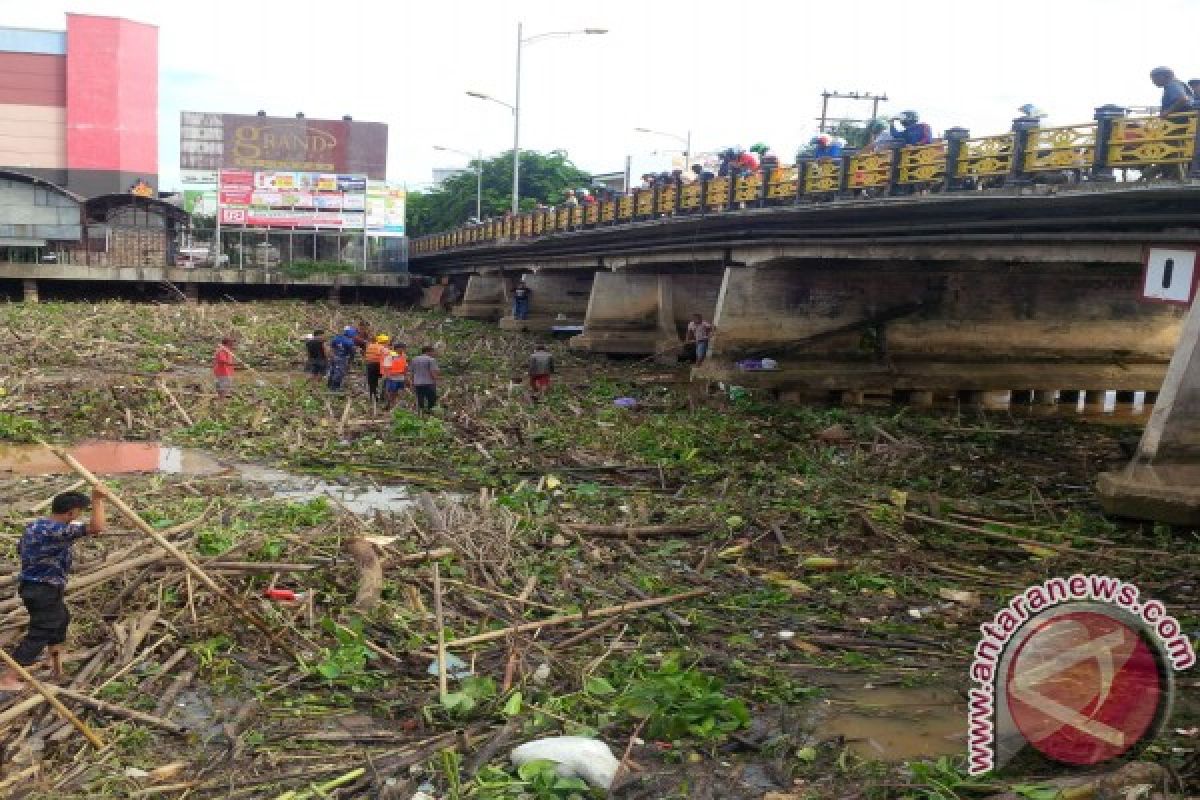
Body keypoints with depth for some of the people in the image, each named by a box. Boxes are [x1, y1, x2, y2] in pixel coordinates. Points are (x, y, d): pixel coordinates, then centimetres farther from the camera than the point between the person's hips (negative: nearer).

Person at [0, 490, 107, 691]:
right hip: (44, 590, -10)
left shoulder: (34, 525, 6)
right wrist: (98, 500, -25)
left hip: (31, 585, 10)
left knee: (61, 618, 27)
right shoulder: (58, 530, -24)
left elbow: (20, 548, 23)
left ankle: (57, 665, 37)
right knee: (38, 635, -5)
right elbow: (97, 527, -34)